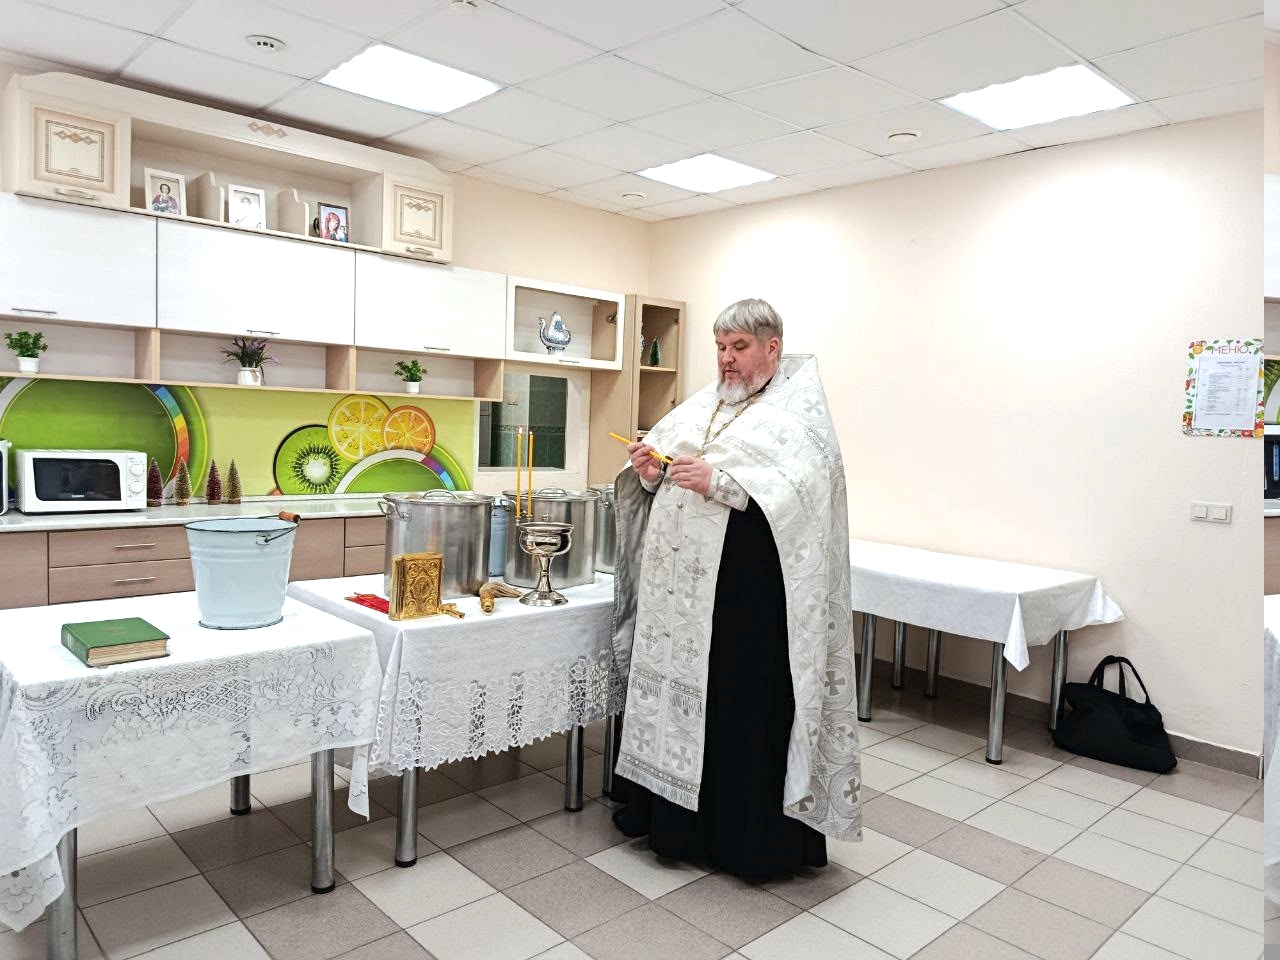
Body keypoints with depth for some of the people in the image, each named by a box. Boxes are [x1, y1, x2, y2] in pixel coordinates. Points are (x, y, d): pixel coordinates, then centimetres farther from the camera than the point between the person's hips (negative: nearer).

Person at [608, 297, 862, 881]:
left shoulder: (799, 405, -1)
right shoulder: (703, 404, 16)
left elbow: (801, 487, -17)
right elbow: (656, 476, 17)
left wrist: (718, 481, -24)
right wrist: (648, 469, -6)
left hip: (747, 589, -6)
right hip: (678, 583, 6)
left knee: (743, 708, 0)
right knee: (675, 692, 13)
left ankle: (754, 839, 18)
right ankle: (674, 821, 31)